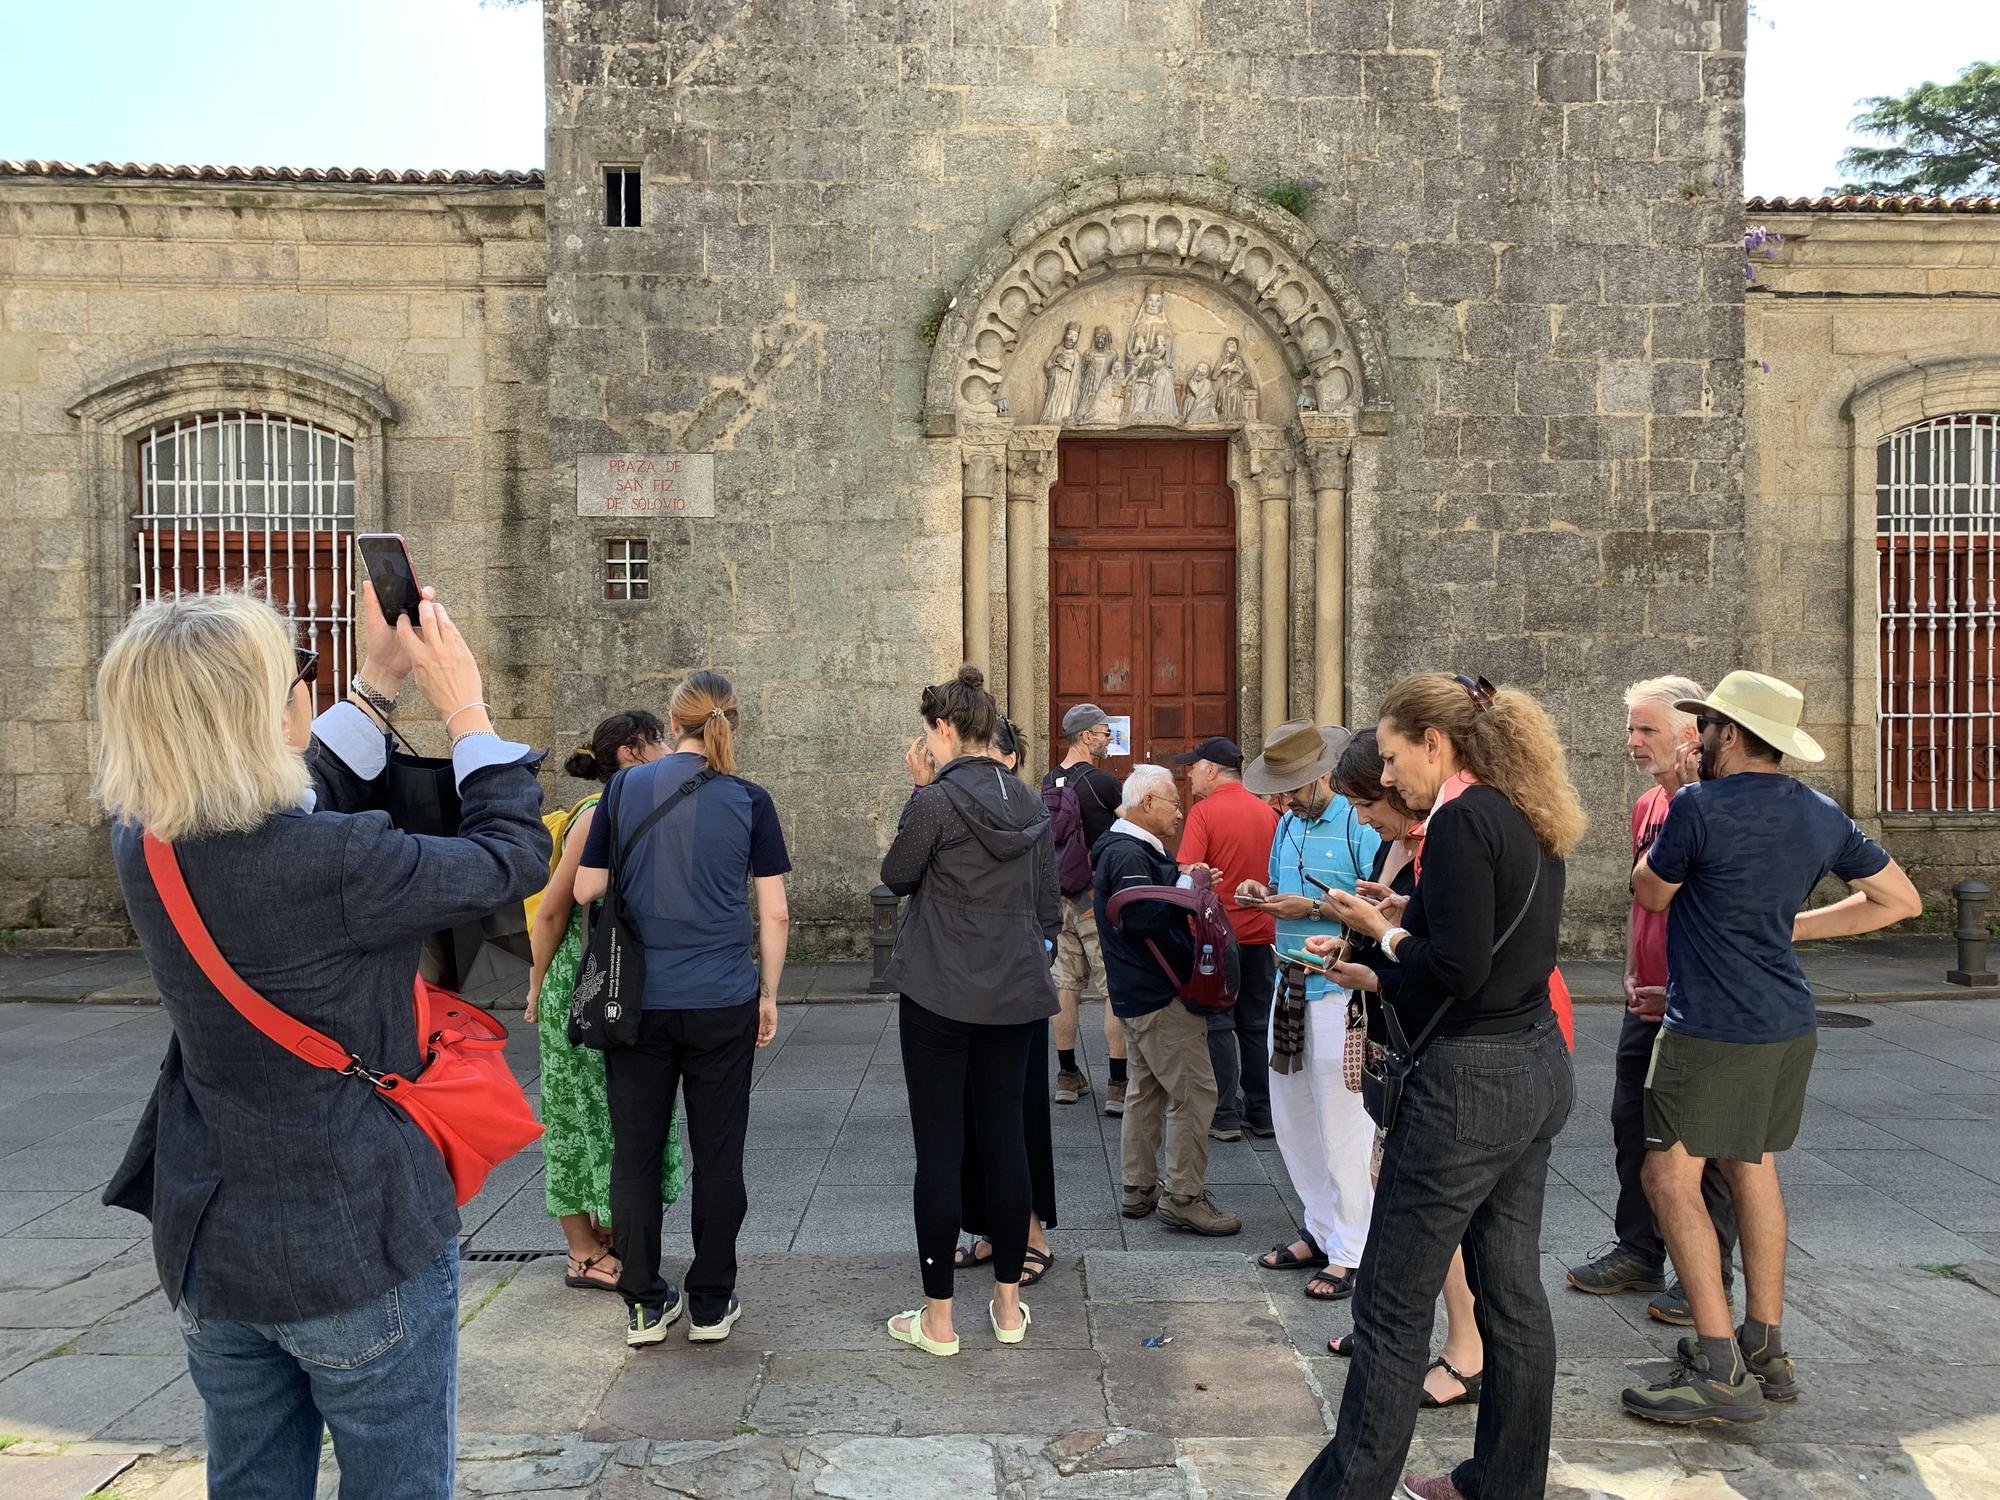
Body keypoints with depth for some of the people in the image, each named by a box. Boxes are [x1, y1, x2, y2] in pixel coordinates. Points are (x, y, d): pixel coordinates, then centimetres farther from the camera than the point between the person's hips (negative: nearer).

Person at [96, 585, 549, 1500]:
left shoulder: (142, 843, -7)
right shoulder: (338, 867, -28)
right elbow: (515, 856, -13)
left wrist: (380, 681, 9)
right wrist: (465, 708, -4)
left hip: (206, 1251, 7)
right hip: (359, 1251, -7)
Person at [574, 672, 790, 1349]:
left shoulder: (625, 787, -2)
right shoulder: (749, 800, -3)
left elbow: (586, 889, 1)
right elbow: (774, 914, -2)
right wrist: (769, 996, 8)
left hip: (638, 999, 1)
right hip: (723, 1001, 0)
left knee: (635, 1153, 12)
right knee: (717, 1153, 11)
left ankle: (644, 1305, 21)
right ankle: (711, 1305, 20)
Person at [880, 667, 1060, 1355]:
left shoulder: (936, 801, -15)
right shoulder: (1030, 803, 5)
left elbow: (896, 875, 0)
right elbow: (1048, 907, 10)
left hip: (939, 996, -6)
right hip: (1015, 995, 6)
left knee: (939, 1148, 3)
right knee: (1005, 1137, 13)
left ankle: (938, 1318, 14)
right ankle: (1008, 1305, 24)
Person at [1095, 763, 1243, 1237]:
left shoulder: (1132, 849, 16)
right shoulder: (1129, 854, -19)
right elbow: (1141, 918, -30)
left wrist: (1184, 882, 3)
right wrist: (1185, 887, -22)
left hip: (1139, 994, 11)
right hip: (1158, 996, -11)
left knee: (1148, 1089, 17)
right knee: (1194, 1092, -6)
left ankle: (1139, 1190, 26)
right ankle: (1184, 1198, 1)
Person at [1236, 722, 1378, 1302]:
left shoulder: (1360, 824, -12)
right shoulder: (1287, 825, 13)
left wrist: (1314, 909, -21)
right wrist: (1264, 895, 1)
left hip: (1341, 989, -8)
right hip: (1290, 986, 8)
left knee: (1342, 1127, 0)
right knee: (1291, 1118, 14)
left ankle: (1351, 1253, 12)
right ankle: (1320, 1231, 29)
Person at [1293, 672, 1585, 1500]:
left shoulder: (1462, 821, -17)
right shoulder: (1528, 820, 11)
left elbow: (1456, 967, -23)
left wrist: (1383, 937, -6)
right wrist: (1393, 935, 8)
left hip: (1472, 1081, -10)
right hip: (1538, 1068, 10)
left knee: (1391, 1305, 1)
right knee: (1512, 1287, 18)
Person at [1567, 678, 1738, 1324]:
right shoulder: (1647, 805, 11)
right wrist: (1632, 974, 13)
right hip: (1647, 1000, 8)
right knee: (1632, 1126, 15)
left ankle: (1709, 1276, 19)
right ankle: (1639, 1253, 30)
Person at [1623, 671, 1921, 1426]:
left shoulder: (1700, 807, -17)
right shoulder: (1823, 815, 7)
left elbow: (1649, 892, -2)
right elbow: (1901, 899, 15)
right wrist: (1795, 925, 16)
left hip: (1712, 1025, -8)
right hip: (1789, 1022, 8)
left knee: (1672, 1174, -3)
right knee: (1752, 1166, 17)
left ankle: (1722, 1371, -2)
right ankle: (1767, 1351, 26)